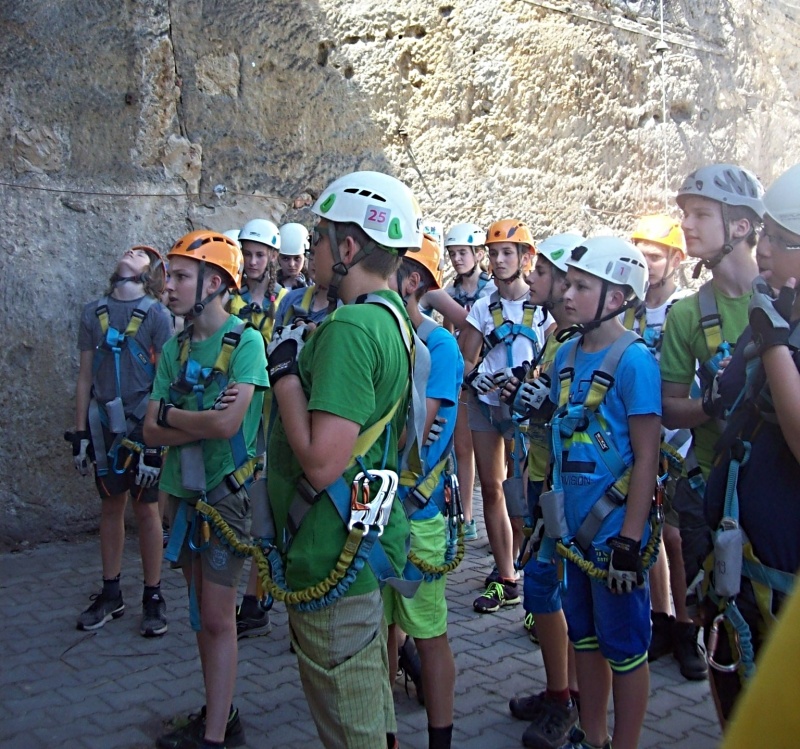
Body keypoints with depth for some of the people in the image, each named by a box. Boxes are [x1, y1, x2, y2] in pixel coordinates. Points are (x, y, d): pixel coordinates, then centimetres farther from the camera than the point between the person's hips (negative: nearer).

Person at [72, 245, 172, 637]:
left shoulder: (156, 314, -5)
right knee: (111, 506, 12)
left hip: (143, 424, -3)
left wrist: (155, 441, -12)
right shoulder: (93, 312, 7)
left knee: (146, 509, 4)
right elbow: (85, 376, 9)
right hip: (104, 425, 4)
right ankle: (111, 594, 23)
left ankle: (153, 597, 15)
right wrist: (80, 433, 4)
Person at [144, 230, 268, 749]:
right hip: (185, 491, 7)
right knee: (201, 611, 14)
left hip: (227, 492, -7)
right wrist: (204, 422, -15)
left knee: (217, 617, -2)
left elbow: (228, 423, -23)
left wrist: (169, 415, -7)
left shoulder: (246, 341, -11)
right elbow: (153, 432, 2)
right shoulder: (174, 348, 8)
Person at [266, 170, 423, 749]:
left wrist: (286, 372, -18)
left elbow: (322, 463, -28)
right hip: (367, 539, 10)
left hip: (333, 552, -10)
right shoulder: (394, 317, 8)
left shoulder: (351, 328, -23)